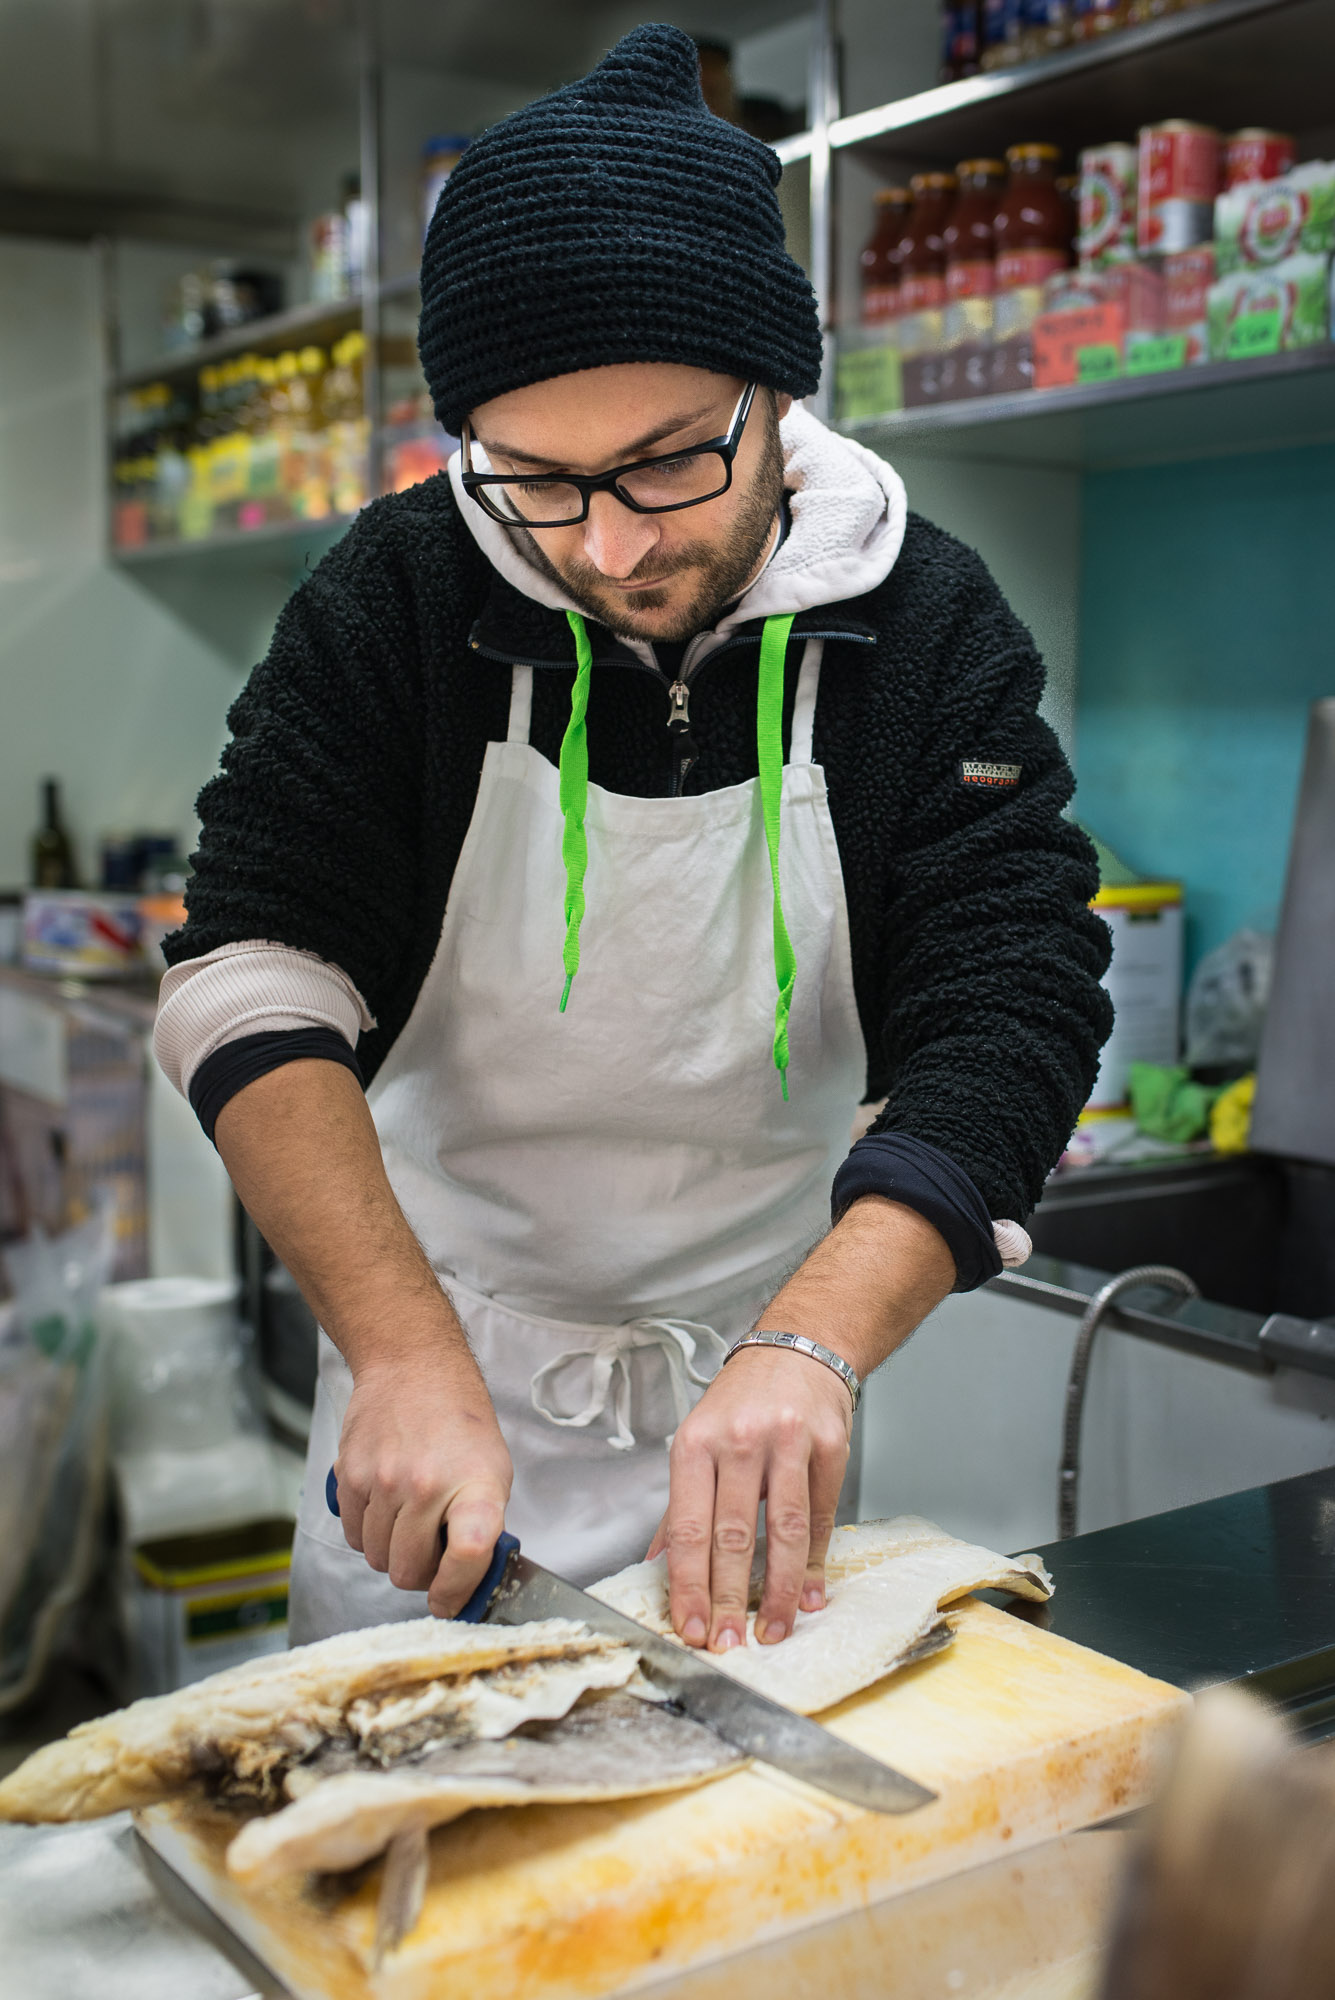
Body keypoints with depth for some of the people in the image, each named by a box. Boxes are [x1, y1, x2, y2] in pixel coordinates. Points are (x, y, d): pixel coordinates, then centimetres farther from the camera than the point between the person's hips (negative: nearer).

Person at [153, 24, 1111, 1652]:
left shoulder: (931, 632, -13)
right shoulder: (397, 597, -13)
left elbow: (1006, 1022, -20)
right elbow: (257, 970, -20)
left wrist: (811, 1344, -38)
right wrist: (405, 1357, -34)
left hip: (758, 1369, 0)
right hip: (424, 1343, 1)